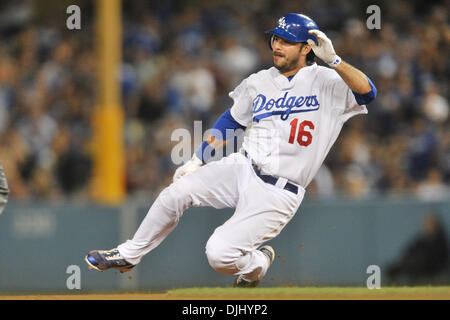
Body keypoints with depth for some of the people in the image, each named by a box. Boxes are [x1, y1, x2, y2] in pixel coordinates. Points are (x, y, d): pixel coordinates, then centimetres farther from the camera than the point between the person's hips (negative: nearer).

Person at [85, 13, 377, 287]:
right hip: (242, 169, 5)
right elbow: (231, 121, 20)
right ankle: (129, 255, 7)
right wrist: (197, 161, 15)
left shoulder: (325, 82, -8)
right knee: (177, 192, -15)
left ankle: (257, 263, 19)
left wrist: (333, 60, -36)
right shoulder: (260, 82, 9)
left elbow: (367, 92, -25)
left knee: (219, 253, -18)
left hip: (278, 193, -5)